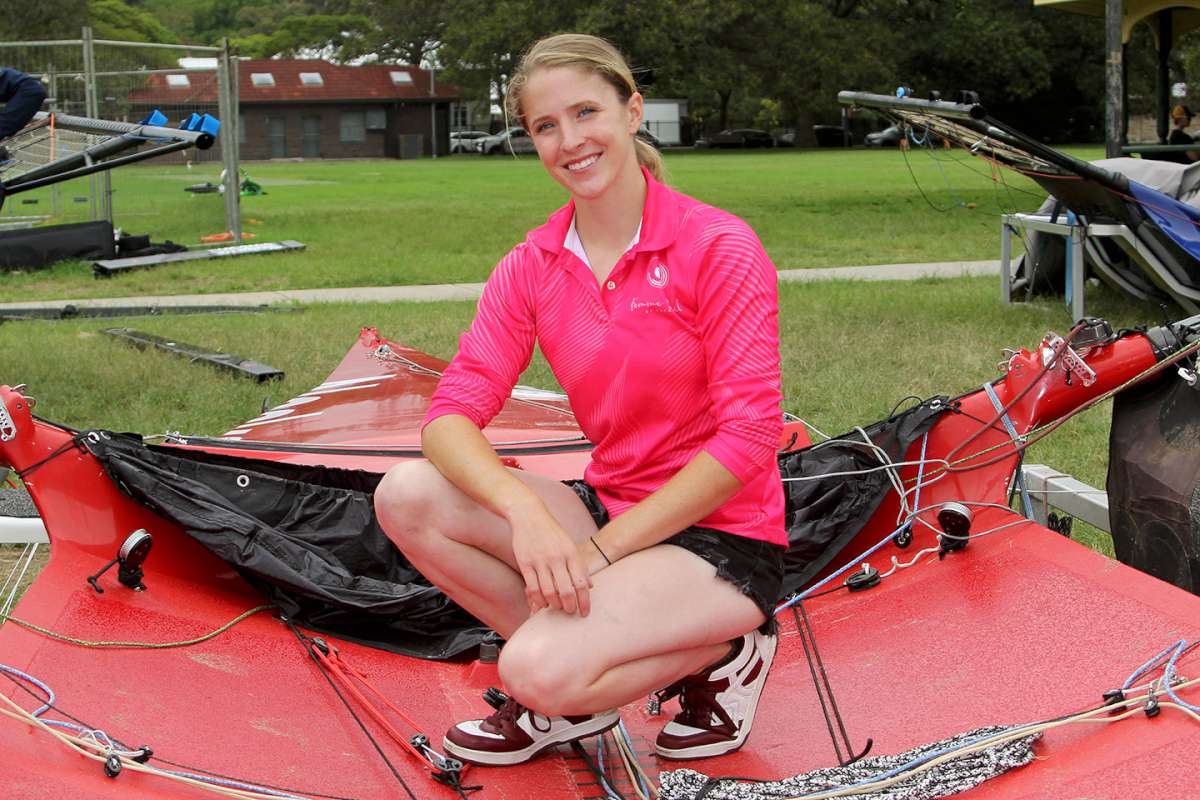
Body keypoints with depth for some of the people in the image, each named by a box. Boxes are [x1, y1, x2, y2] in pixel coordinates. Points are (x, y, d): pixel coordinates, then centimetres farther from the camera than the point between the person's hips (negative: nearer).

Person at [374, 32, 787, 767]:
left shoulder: (719, 246, -14)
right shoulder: (532, 267, 1)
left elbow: (749, 437, -18)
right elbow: (451, 416, -8)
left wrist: (604, 548, -19)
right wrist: (526, 511, -29)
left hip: (724, 539, -6)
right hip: (607, 508, 6)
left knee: (542, 670, -29)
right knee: (407, 496, -13)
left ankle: (719, 654, 0)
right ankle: (580, 690, -1)